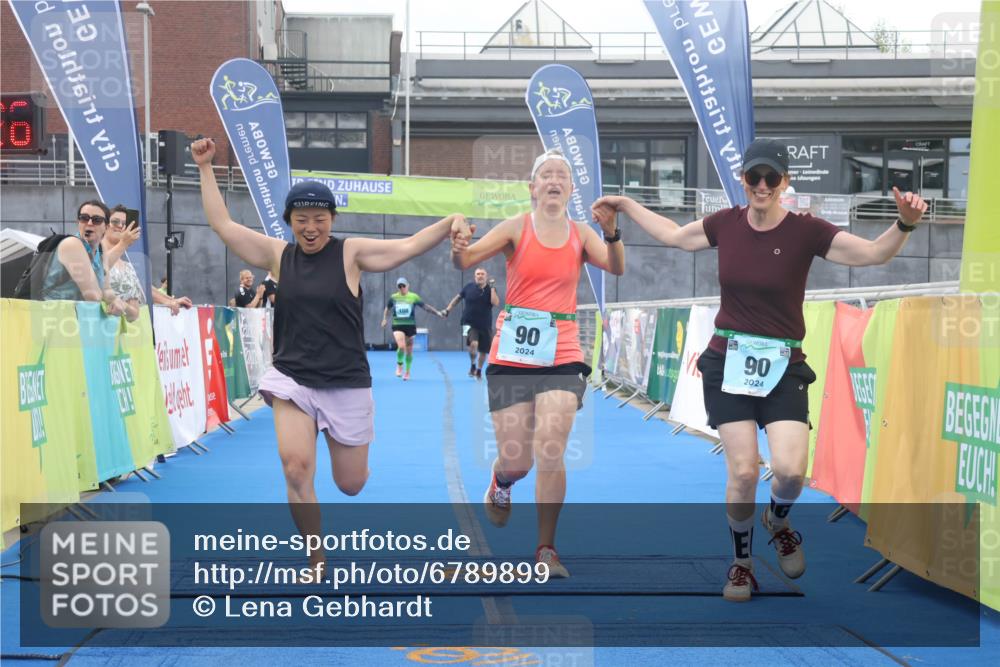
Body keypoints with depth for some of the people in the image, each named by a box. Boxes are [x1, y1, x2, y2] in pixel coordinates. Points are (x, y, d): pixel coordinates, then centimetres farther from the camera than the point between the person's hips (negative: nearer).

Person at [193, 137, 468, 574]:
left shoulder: (351, 253, -4)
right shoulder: (276, 254, 2)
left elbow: (409, 246, -13)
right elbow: (222, 224, 4)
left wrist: (450, 223, -30)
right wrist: (205, 168, 1)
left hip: (346, 384, -1)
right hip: (291, 379, 1)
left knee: (351, 483, 9)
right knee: (296, 469, -19)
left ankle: (341, 441, 49)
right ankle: (317, 564, -2)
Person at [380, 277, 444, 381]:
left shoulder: (414, 297, 0)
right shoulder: (393, 297, 3)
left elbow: (425, 306, 1)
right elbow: (387, 308, 20)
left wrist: (437, 312, -4)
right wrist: (385, 319, 15)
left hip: (410, 325, 1)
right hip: (397, 326, -1)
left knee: (409, 351, 6)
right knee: (401, 346, -21)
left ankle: (407, 372, 24)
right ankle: (399, 366, 5)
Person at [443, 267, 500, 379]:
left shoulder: (490, 289, -3)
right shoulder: (469, 287, -2)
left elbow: (496, 303, -20)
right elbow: (458, 298, 11)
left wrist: (492, 288, -20)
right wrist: (448, 309, 6)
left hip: (485, 325, 2)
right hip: (470, 323, -2)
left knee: (484, 351, 9)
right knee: (473, 343, -28)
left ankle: (479, 371, 35)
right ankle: (472, 365, -3)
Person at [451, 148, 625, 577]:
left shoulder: (580, 234, 5)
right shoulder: (516, 228, -1)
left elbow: (616, 268, -10)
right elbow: (466, 261, -11)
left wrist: (612, 233, -28)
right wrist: (459, 249, -34)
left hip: (562, 356, 1)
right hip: (512, 354, -1)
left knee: (550, 452, -10)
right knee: (516, 460, 1)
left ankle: (546, 549, 1)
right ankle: (500, 486, 39)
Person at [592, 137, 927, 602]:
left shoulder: (805, 231, -8)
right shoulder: (726, 224, 2)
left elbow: (873, 253, -14)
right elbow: (673, 235, 20)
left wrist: (905, 224, -32)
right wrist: (625, 207, 24)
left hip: (783, 366, -1)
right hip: (728, 361, 1)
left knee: (790, 470, -15)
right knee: (742, 470, -6)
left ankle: (778, 520, 23)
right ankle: (741, 562, 18)